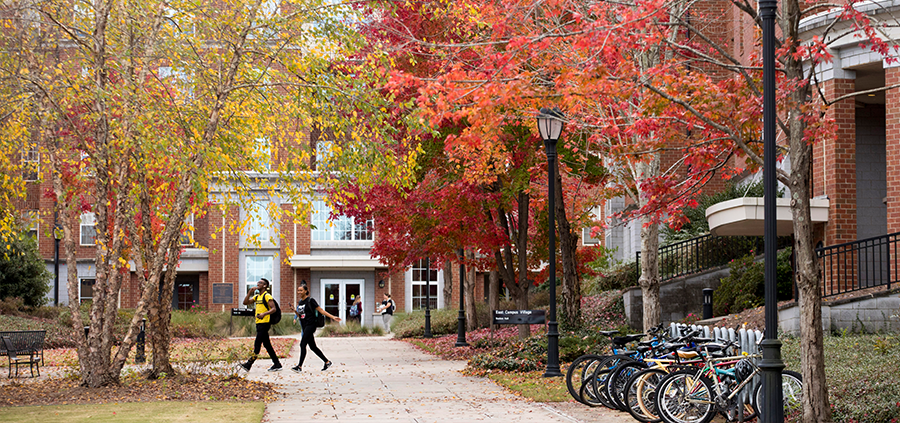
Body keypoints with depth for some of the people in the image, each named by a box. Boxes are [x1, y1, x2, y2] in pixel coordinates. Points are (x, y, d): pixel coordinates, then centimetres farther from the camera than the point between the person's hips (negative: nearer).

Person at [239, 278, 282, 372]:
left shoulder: (267, 296, -8)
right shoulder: (257, 296, 17)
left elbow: (273, 309, -14)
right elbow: (245, 302, 16)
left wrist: (264, 314, -28)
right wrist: (249, 293, 4)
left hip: (264, 322, -9)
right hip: (259, 322, 9)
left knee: (257, 344, -9)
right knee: (267, 345, 9)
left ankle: (249, 364, -12)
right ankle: (277, 364, 13)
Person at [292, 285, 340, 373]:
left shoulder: (310, 300, -8)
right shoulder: (300, 302, 14)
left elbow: (321, 311, -8)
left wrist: (333, 317, -14)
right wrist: (296, 312, -1)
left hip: (310, 326, -8)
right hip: (304, 327, 8)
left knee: (303, 344, -15)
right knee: (312, 347, 10)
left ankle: (299, 366, -17)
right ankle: (327, 362, 21)